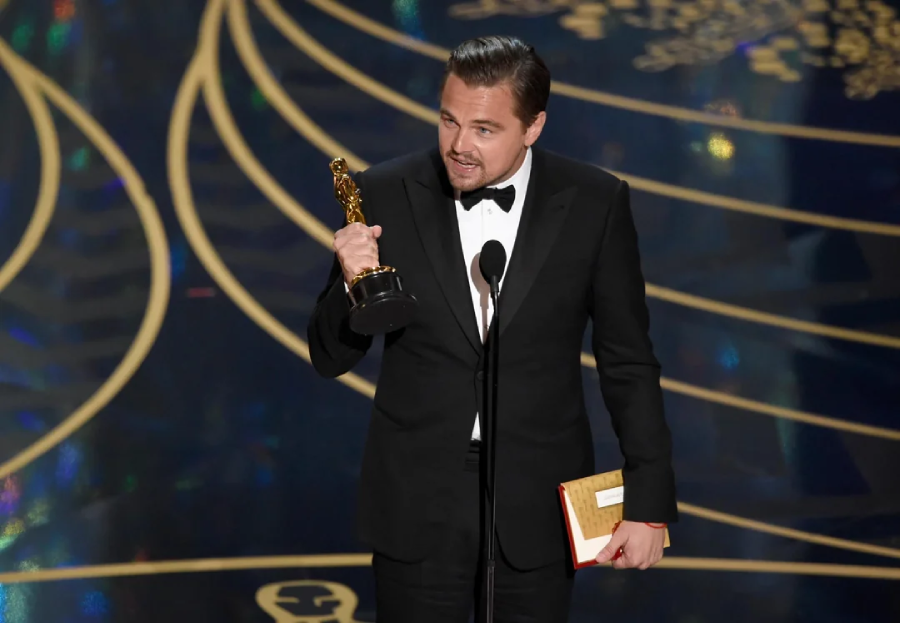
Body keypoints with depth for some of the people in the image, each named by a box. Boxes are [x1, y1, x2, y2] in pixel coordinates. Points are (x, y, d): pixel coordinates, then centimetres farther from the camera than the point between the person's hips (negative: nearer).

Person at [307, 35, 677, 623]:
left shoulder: (594, 203, -6)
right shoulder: (386, 195, -6)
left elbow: (627, 364, 1)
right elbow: (331, 358, -1)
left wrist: (650, 501, -1)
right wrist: (353, 283, -21)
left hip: (538, 507, 0)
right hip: (417, 503, 0)